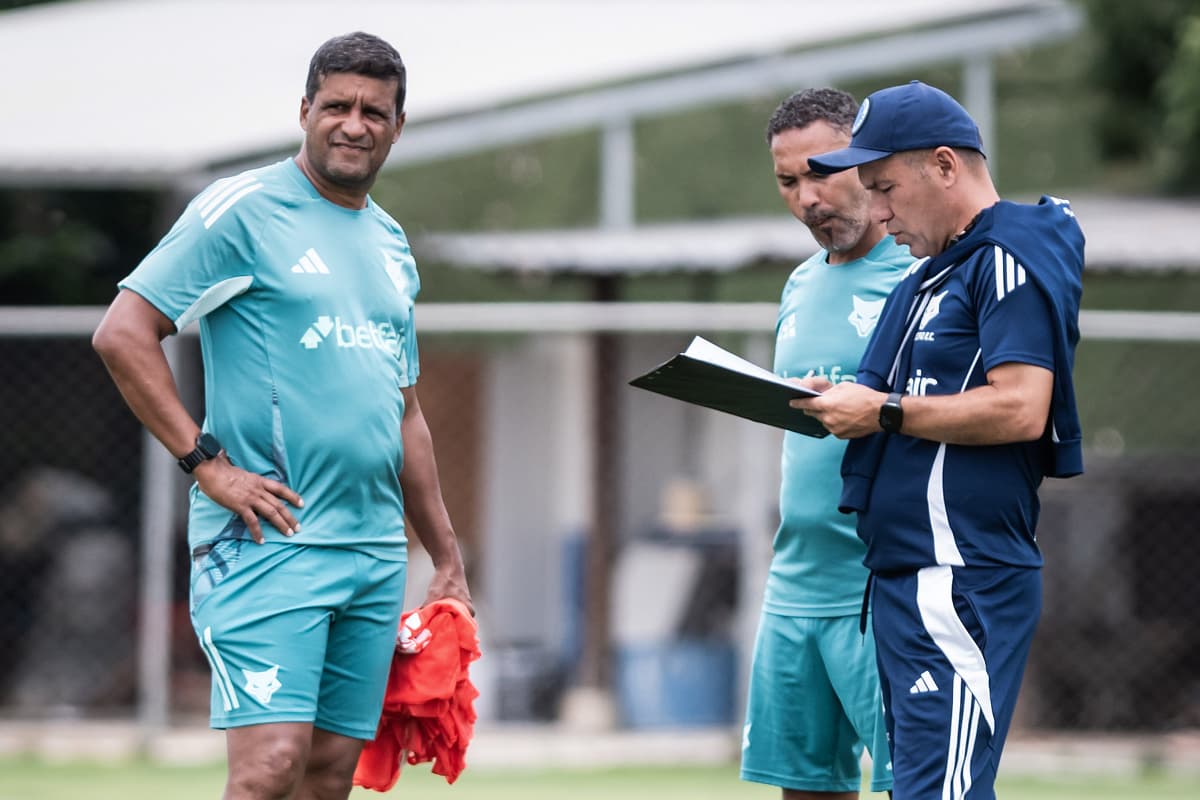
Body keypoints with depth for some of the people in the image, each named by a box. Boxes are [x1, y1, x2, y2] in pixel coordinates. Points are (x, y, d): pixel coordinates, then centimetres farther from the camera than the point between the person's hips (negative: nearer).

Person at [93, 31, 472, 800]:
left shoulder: (392, 245, 19)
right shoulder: (244, 210, -3)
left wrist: (449, 562, 25)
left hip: (377, 554, 7)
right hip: (269, 538, -7)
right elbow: (122, 334, -8)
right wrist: (206, 461, -14)